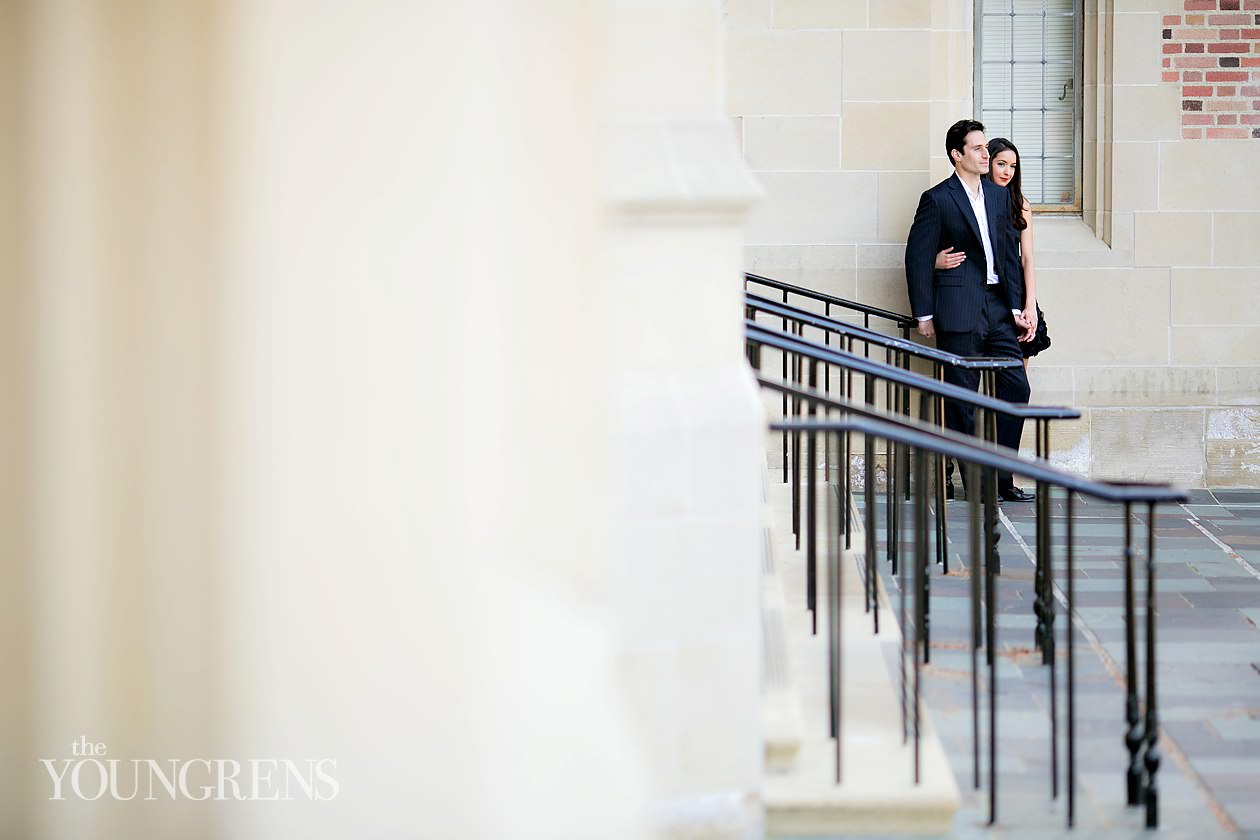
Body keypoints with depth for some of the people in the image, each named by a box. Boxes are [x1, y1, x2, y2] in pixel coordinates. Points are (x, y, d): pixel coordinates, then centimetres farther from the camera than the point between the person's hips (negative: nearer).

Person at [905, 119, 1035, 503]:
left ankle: (1001, 478, 9)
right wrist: (924, 315, -7)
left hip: (997, 306, 6)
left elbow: (1010, 253, 15)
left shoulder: (999, 196, 14)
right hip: (959, 311, -6)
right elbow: (917, 257, -5)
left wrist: (1015, 308, 8)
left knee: (1016, 386, 2)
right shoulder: (937, 200, -5)